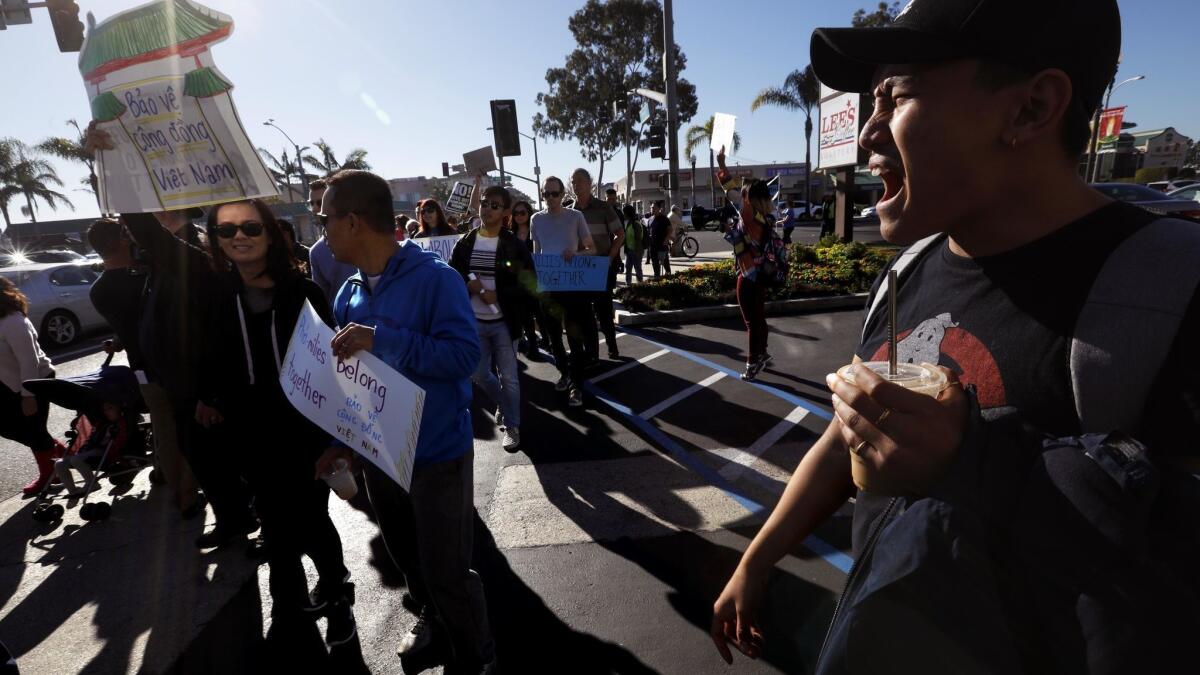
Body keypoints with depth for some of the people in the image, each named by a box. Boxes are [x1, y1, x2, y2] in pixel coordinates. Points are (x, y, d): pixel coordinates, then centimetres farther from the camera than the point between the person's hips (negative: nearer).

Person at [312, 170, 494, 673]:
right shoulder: (349, 294, 3)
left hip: (436, 455, -7)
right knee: (409, 560, 26)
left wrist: (382, 340, -31)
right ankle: (432, 618, 55)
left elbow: (464, 354, -27)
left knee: (446, 572, 6)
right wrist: (341, 438, 11)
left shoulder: (435, 277, -19)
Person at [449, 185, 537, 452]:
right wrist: (468, 285, -15)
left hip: (503, 322, -3)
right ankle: (505, 405, 40)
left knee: (509, 378, 4)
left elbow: (529, 285, -9)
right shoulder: (465, 243, 2)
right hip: (474, 322, 3)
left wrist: (497, 295, -19)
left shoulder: (515, 246, -6)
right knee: (479, 374, 12)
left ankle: (512, 425, 22)